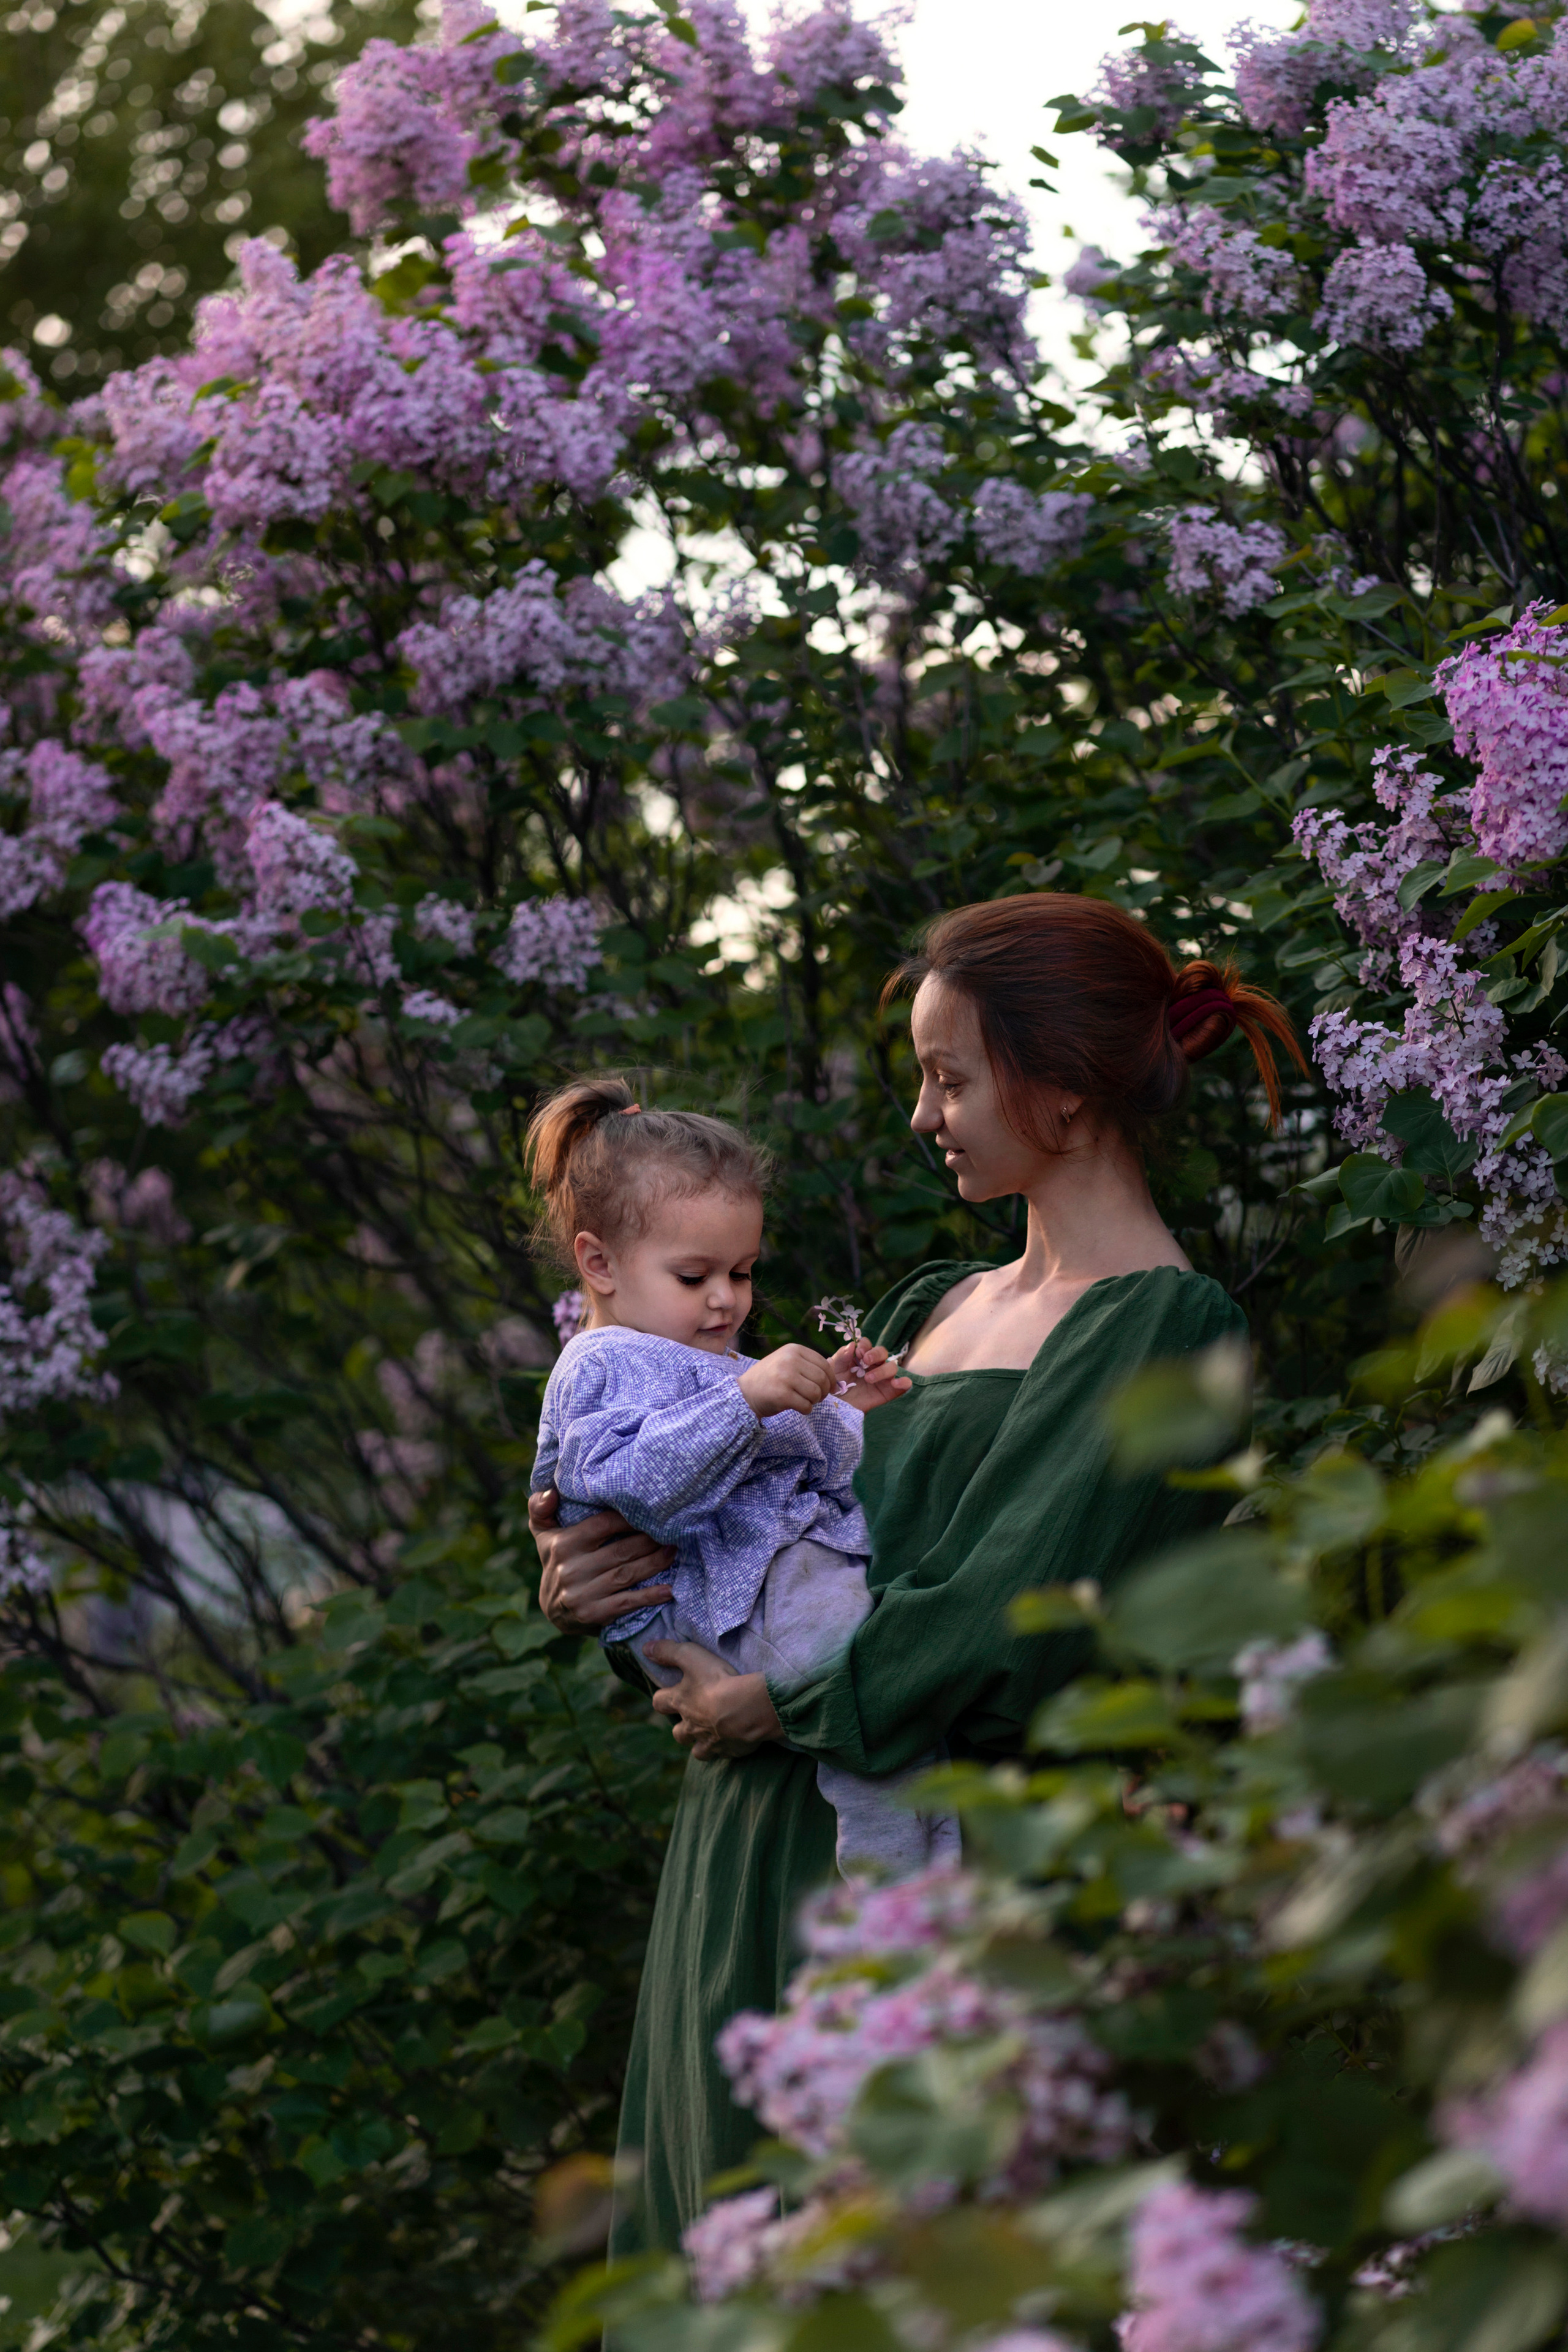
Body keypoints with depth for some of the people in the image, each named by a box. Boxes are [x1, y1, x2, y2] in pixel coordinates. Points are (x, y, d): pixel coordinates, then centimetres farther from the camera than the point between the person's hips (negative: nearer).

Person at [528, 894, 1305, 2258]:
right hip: (759, 1853, 8)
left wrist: (778, 1705, -11)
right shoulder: (934, 1310, 17)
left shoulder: (1166, 1329, -10)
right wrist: (596, 1571, -2)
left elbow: (1013, 1629, -19)